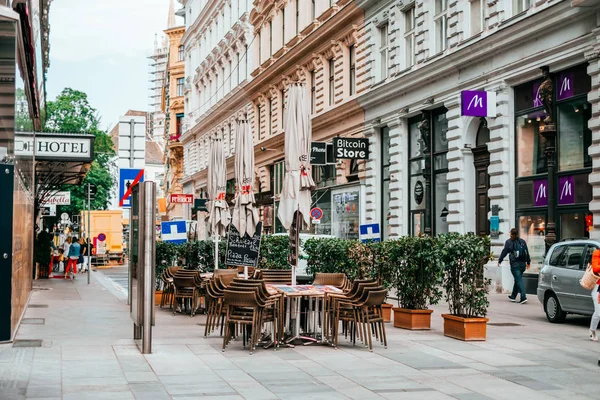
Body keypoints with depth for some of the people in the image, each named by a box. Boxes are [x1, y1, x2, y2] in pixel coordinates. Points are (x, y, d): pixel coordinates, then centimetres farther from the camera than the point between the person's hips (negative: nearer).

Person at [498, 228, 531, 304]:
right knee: (517, 279, 17)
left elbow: (504, 252, -2)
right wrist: (528, 262, 24)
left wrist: (499, 261, 8)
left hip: (515, 264, -5)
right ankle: (513, 296, 27)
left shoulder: (509, 242, -5)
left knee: (519, 280, -8)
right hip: (522, 264, 5)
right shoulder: (522, 242, 10)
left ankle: (523, 297, -19)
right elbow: (527, 252, 15)